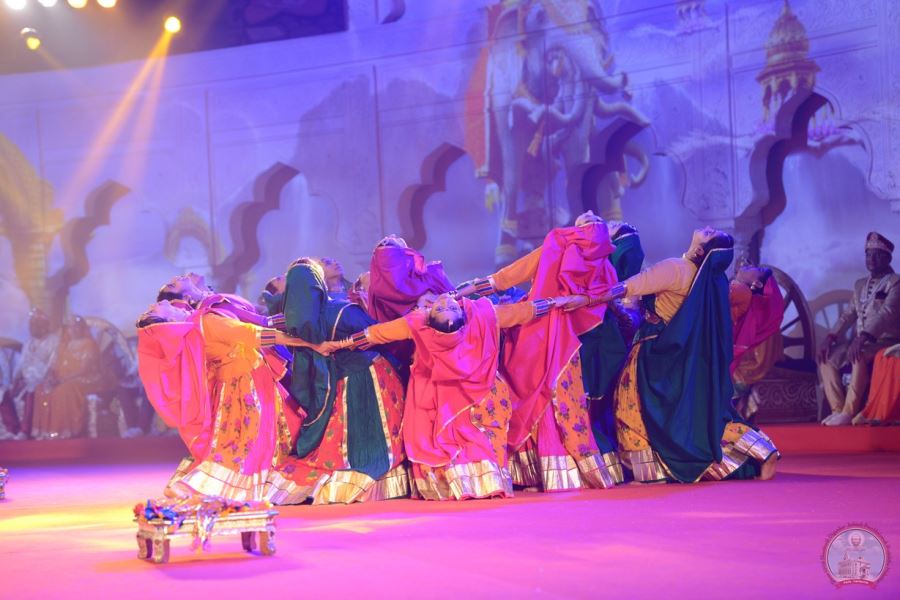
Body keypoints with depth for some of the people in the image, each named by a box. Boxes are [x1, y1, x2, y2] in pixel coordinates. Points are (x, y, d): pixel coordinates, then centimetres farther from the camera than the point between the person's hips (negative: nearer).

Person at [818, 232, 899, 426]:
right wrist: (831, 337, -4)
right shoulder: (860, 284, 18)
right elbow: (848, 315, 14)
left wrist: (862, 337, -35)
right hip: (861, 342, 8)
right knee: (827, 357, -9)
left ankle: (849, 412, -33)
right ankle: (838, 409, -11)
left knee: (859, 356, -36)